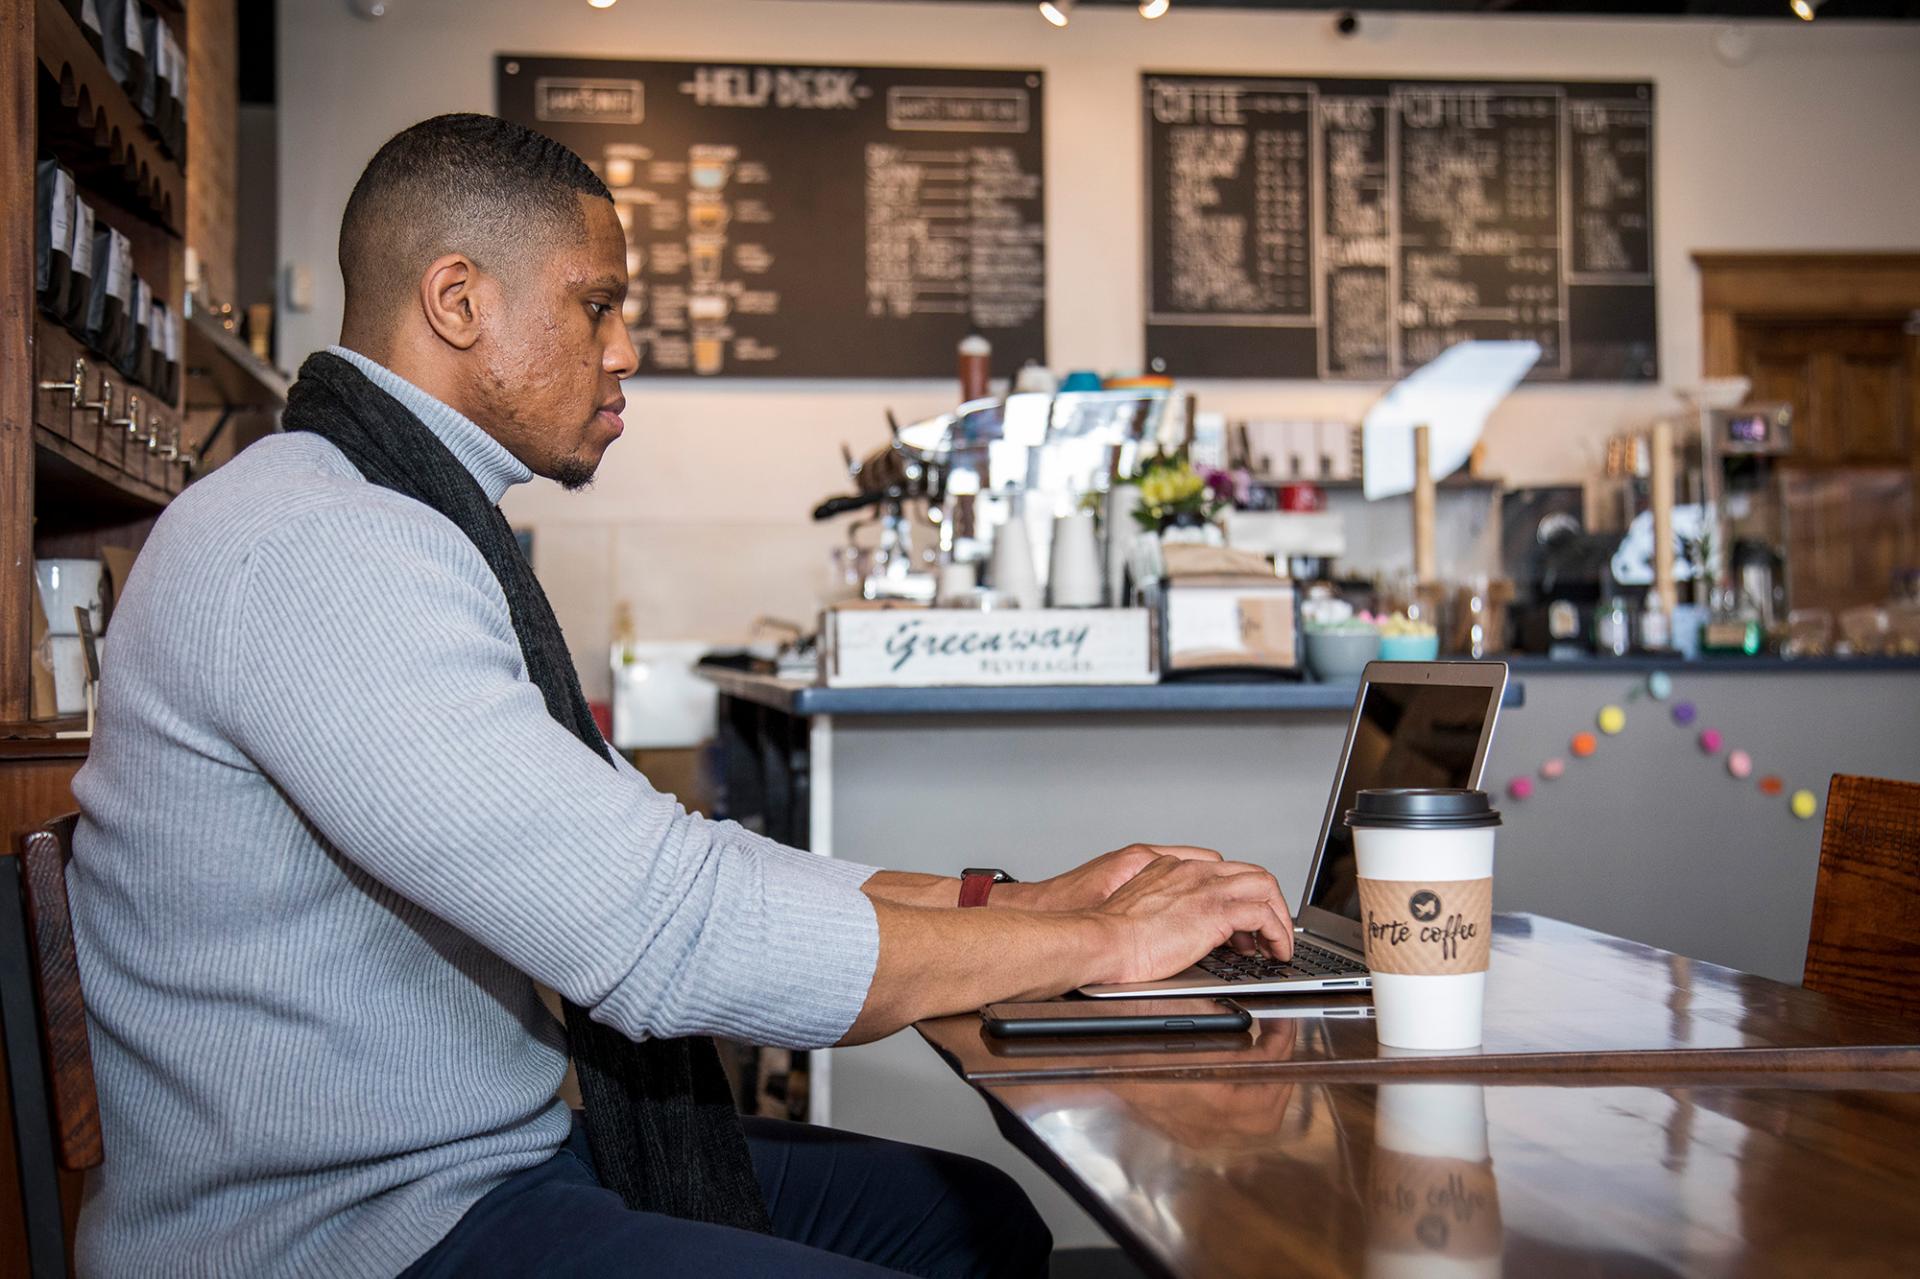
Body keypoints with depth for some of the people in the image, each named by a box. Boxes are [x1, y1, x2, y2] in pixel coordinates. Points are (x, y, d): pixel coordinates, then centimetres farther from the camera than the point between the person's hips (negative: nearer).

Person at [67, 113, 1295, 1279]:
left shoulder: (422, 539, 14)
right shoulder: (310, 547, -21)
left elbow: (654, 848, 13)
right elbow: (659, 932, -27)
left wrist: (1015, 903, 4)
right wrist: (1096, 943, -17)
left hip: (491, 1154, 10)